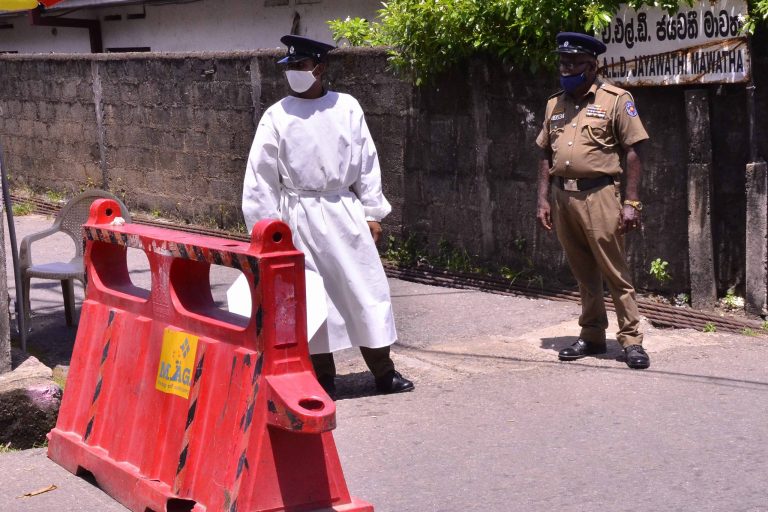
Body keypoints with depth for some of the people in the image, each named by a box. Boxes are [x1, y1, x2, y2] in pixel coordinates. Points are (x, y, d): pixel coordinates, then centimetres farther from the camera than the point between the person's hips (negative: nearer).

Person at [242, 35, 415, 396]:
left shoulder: (347, 108, -1)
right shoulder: (276, 116, -4)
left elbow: (366, 162, 4)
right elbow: (261, 176, -2)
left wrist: (372, 211, 4)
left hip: (344, 211, 1)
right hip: (300, 215, -1)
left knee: (367, 288, 4)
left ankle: (384, 372, 15)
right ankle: (323, 377, 17)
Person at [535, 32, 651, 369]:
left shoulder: (616, 100, -4)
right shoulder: (554, 104, 13)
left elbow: (632, 153, -6)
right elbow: (546, 155, 16)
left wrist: (631, 202, -11)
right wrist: (543, 200, 8)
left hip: (599, 196, -5)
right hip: (563, 197, 5)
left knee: (615, 272, -3)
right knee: (583, 274, 13)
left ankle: (631, 340, 2)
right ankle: (592, 336, 21)